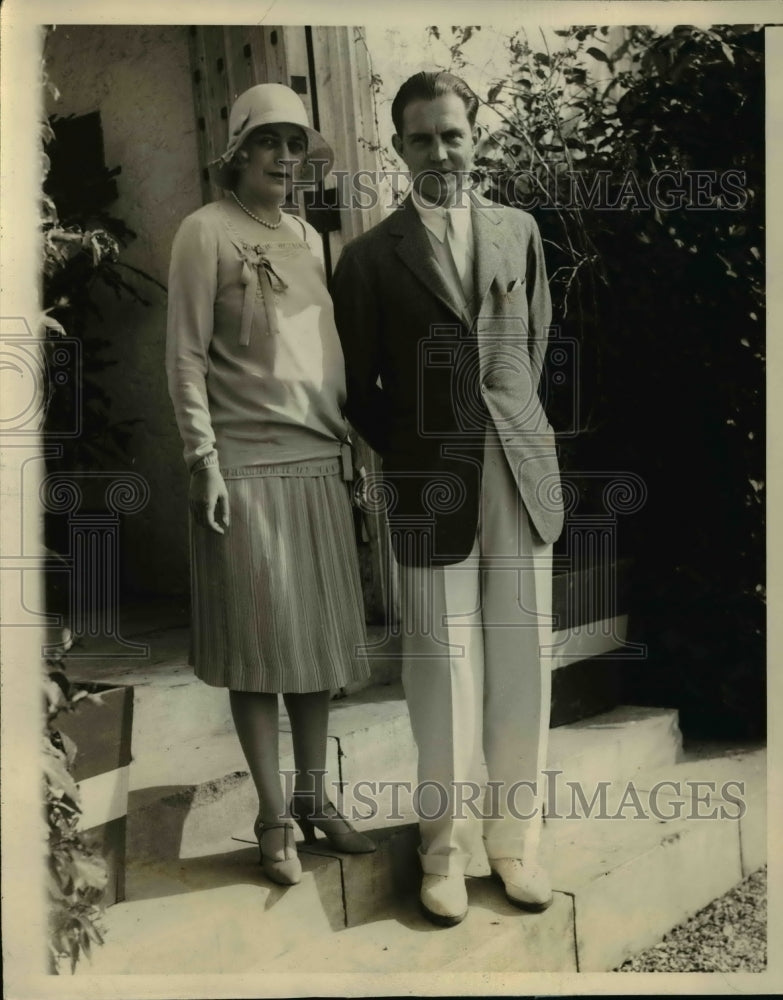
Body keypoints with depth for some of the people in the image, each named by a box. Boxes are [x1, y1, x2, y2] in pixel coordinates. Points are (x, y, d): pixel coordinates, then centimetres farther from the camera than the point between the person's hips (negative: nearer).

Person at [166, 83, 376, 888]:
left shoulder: (309, 237, 15)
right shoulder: (207, 231, -3)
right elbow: (186, 356, -6)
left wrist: (349, 441, 14)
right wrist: (204, 460, -12)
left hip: (318, 460, 6)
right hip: (245, 464, -6)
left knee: (318, 636, 9)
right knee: (259, 641, 0)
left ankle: (314, 798, 22)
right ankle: (272, 818, 11)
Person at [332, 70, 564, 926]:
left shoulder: (519, 231, 11)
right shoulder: (370, 256, 2)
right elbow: (357, 386, 6)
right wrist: (406, 456, 3)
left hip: (521, 474, 3)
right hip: (430, 487, -3)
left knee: (522, 658, 6)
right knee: (442, 665, 2)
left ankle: (514, 836, 21)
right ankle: (447, 845, 18)